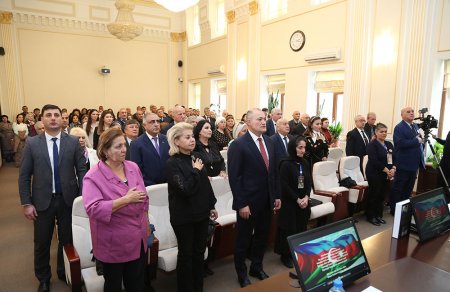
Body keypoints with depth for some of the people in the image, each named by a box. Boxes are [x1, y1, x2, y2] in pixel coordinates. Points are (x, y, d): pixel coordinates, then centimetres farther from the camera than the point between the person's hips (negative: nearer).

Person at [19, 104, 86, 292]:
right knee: (42, 243, 13)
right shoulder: (32, 143, -2)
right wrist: (26, 203, -5)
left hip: (68, 199, 0)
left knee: (67, 240, 14)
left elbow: (82, 170, -1)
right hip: (42, 200, 0)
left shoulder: (73, 142, -2)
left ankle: (64, 272, 39)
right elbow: (24, 175, -1)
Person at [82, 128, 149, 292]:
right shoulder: (93, 176, -17)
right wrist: (126, 199, -28)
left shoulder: (133, 167, 0)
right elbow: (93, 209, -27)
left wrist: (146, 225, 10)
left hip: (138, 239, 5)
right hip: (114, 244, -5)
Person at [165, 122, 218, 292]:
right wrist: (195, 171, -17)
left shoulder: (196, 158, 3)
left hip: (201, 213, 6)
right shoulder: (173, 163, -16)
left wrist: (211, 206, 12)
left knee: (199, 252, 18)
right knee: (186, 253, 11)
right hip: (184, 216, -6)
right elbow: (185, 189, -26)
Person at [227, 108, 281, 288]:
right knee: (243, 239, 12)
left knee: (262, 237, 20)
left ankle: (257, 267, 42)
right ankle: (242, 273, 33)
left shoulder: (269, 142, 7)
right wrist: (241, 204, -18)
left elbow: (273, 171, 12)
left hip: (267, 200, 6)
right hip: (248, 202, -6)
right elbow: (234, 177, -17)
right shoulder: (238, 145, -15)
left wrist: (276, 195, 10)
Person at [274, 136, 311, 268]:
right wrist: (297, 199, -14)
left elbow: (309, 181, 6)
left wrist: (306, 197, -9)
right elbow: (284, 185, -16)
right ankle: (286, 255, 19)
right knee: (289, 229, 3)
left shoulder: (305, 163, 4)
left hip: (303, 201, 6)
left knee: (301, 228, 11)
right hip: (289, 202, -5)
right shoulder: (285, 164, -14)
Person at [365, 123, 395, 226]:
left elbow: (394, 158, 9)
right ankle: (370, 216, 11)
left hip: (386, 174, 6)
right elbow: (374, 160, -18)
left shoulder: (389, 144, 13)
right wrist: (386, 170, -18)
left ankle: (379, 215, 22)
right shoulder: (372, 144, -9)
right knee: (374, 194, -1)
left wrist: (393, 169, -9)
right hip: (374, 173, -6)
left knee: (382, 195, 10)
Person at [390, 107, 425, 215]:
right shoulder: (399, 127, -13)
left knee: (408, 189, 17)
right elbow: (401, 143, -26)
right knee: (397, 188, 3)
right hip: (404, 164, -8)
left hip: (414, 163, 9)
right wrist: (417, 140, -19)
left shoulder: (416, 126, 14)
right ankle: (394, 210, 13)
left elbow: (418, 142, 23)